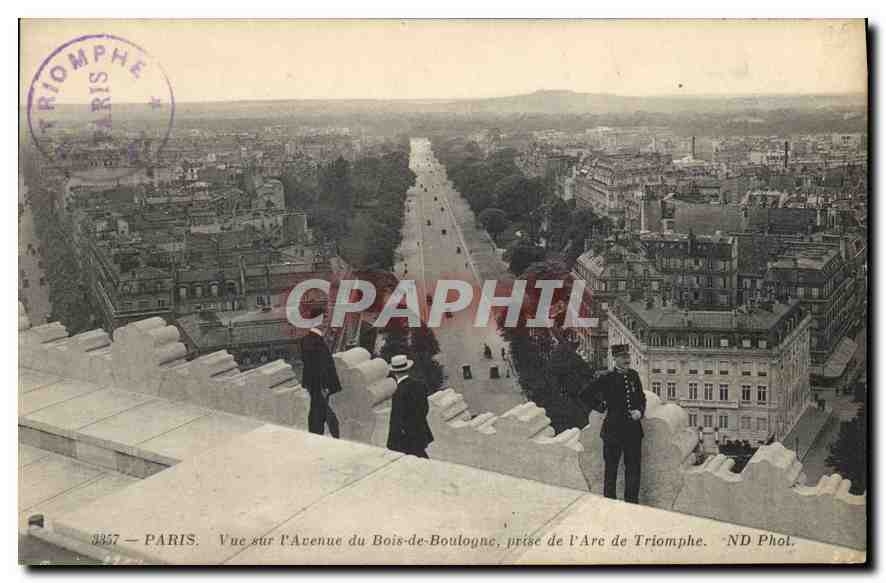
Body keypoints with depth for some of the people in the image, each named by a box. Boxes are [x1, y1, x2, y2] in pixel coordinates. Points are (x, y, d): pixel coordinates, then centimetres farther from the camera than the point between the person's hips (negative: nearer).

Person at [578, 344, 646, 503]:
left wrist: (640, 411, -2)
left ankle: (631, 503, 24)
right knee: (611, 470, 7)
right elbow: (584, 395, -4)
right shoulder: (606, 379, -9)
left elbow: (642, 398, 16)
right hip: (613, 429, -4)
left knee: (633, 469, 11)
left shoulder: (633, 375, 5)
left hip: (634, 430, 4)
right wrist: (600, 407, -3)